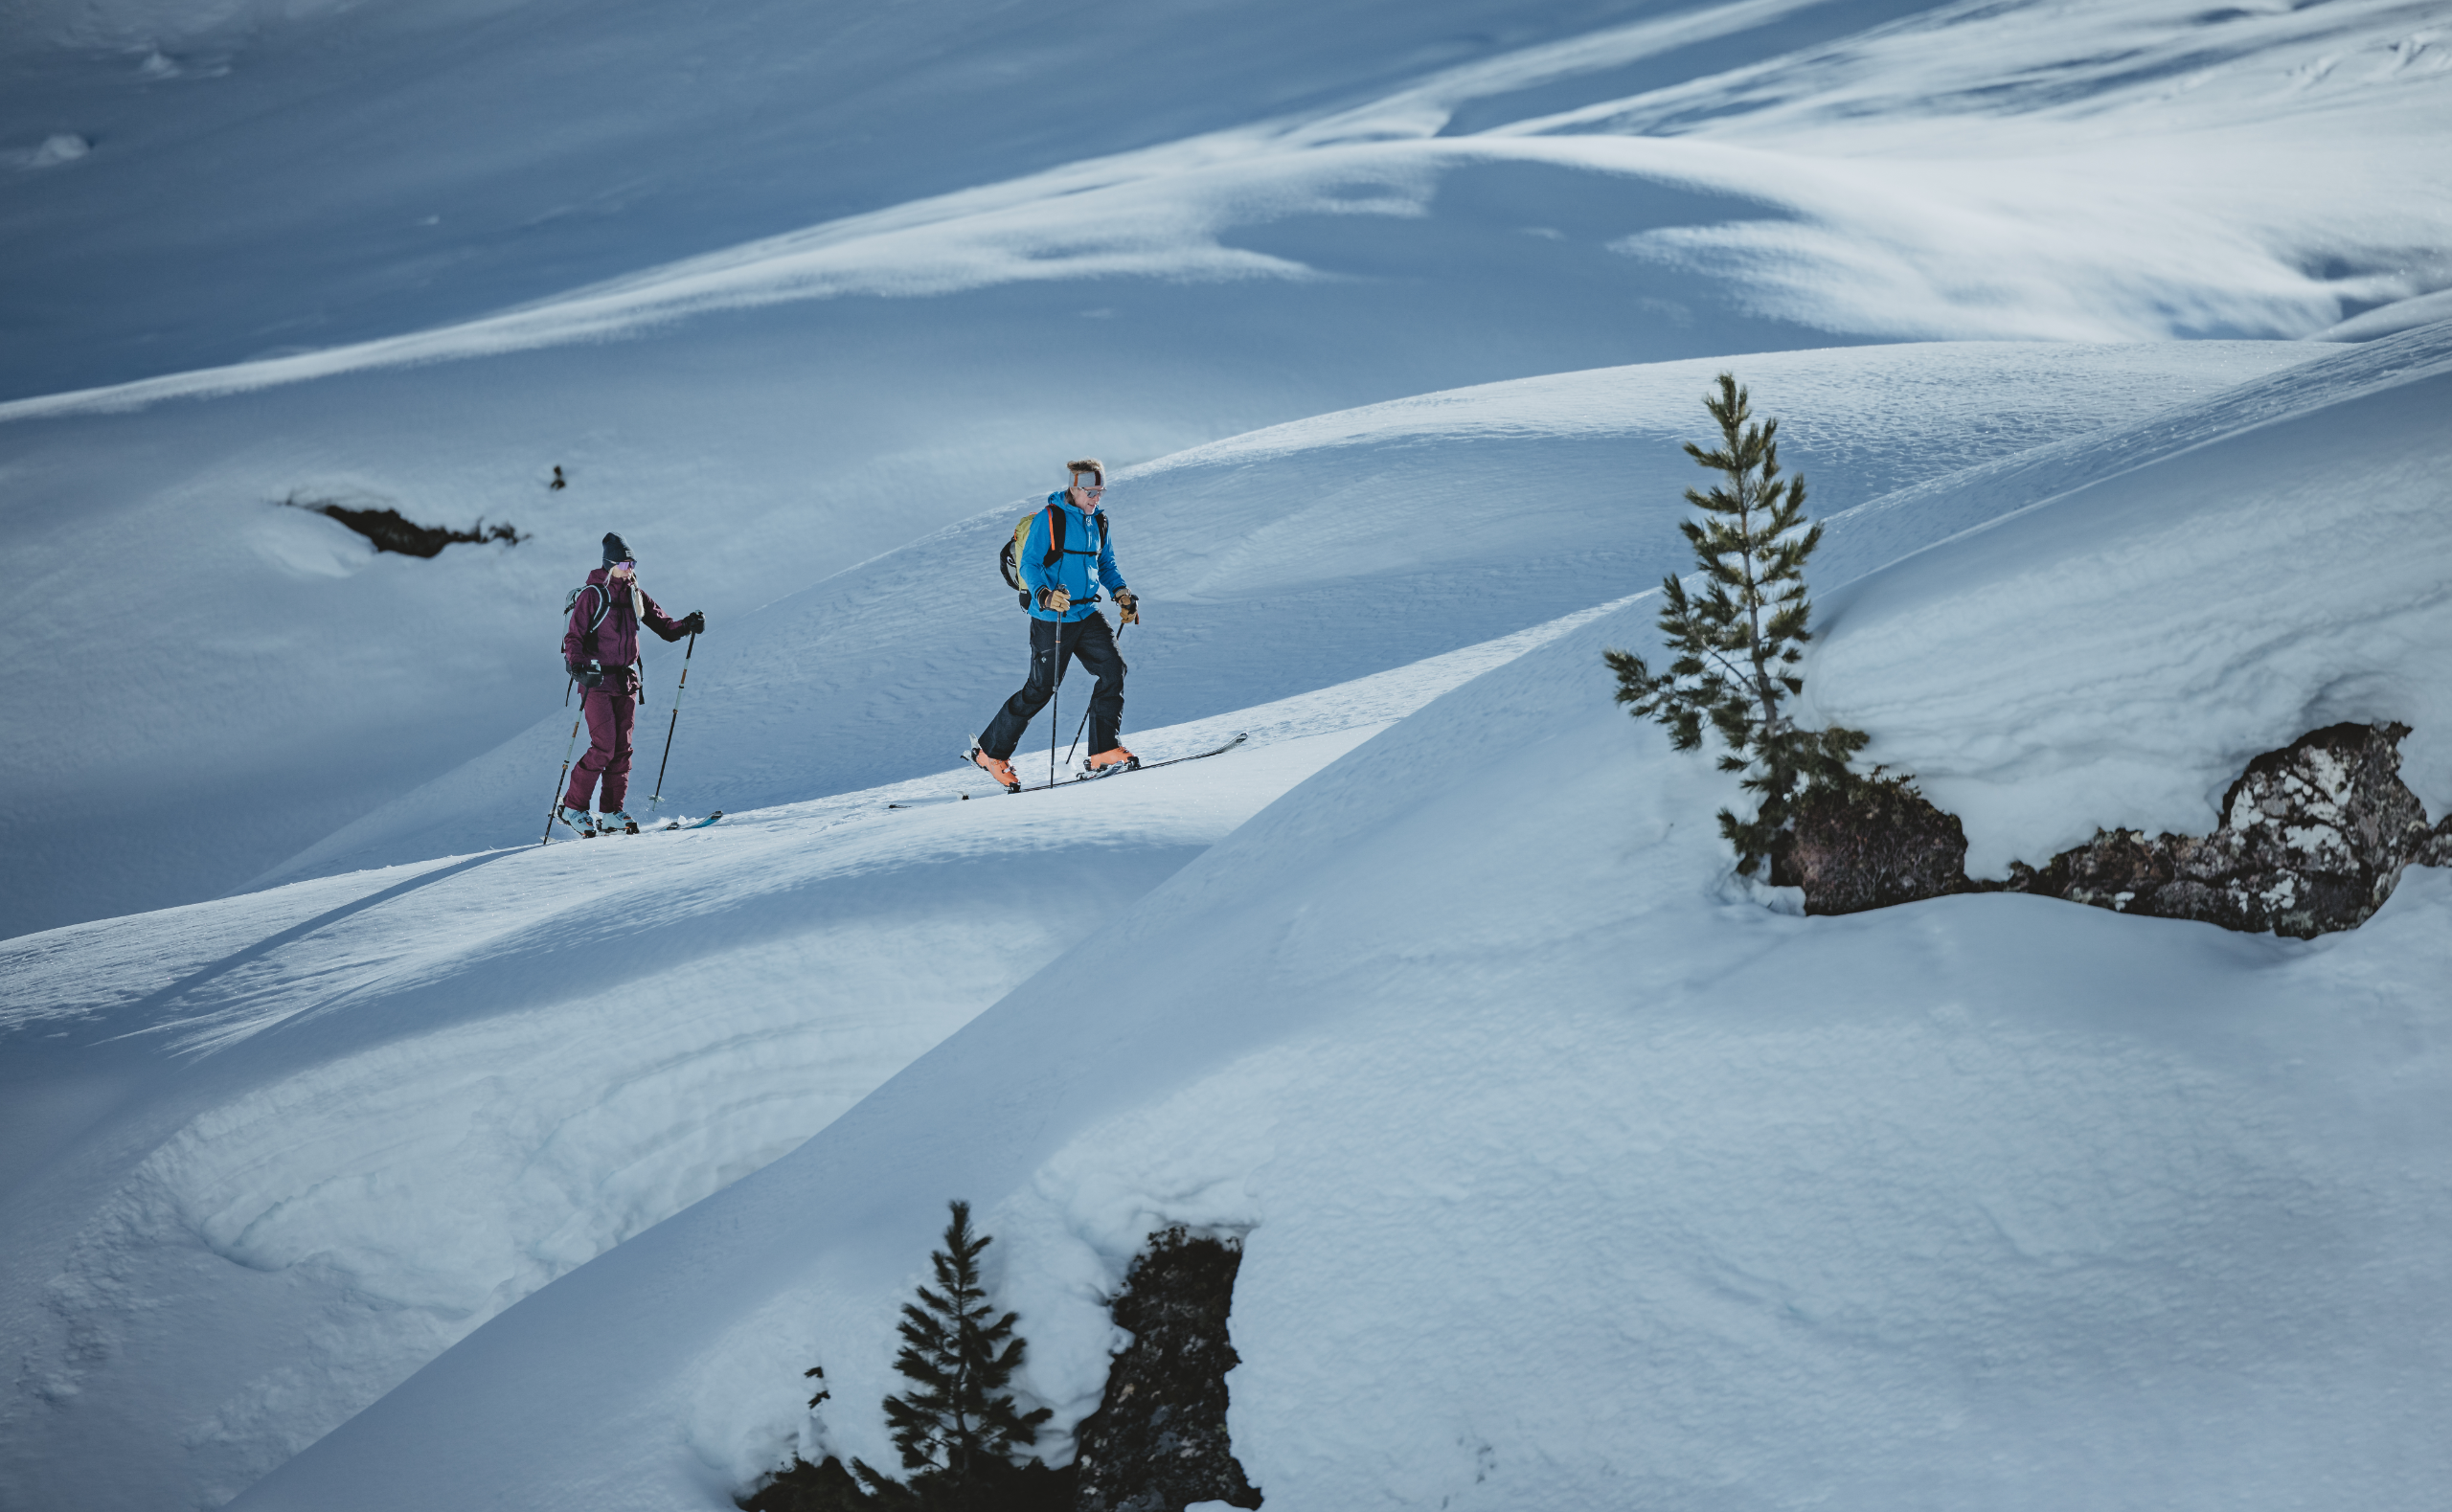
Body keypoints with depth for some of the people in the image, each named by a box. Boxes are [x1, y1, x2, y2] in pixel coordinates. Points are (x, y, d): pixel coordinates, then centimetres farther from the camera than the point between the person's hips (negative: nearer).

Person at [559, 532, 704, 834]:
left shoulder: (635, 595, 10)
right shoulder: (592, 595, -7)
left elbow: (662, 624, 13)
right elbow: (573, 637, -12)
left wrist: (687, 625, -6)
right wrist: (579, 665, -29)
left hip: (626, 680, 6)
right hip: (598, 679, -6)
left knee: (622, 748, 4)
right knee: (603, 747, -13)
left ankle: (612, 812, 10)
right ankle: (573, 807, -1)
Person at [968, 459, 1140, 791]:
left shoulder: (1098, 521, 11)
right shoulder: (1049, 518, -10)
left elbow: (1106, 564, 23)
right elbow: (1029, 564, -14)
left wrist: (1121, 593, 7)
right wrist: (1045, 595, -31)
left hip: (1087, 614, 6)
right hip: (1052, 619, -6)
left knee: (1113, 669, -13)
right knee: (1040, 689, -2)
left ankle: (1104, 753, -9)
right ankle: (990, 752, 14)